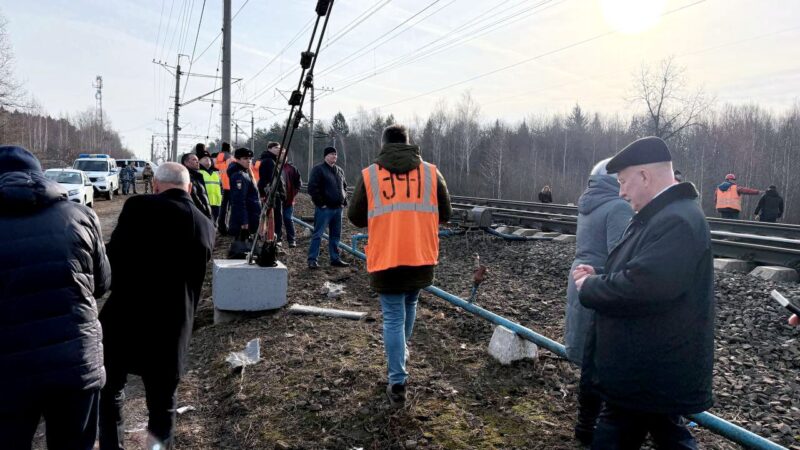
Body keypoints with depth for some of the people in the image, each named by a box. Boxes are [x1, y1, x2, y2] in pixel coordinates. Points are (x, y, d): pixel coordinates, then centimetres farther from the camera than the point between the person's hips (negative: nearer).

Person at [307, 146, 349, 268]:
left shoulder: (339, 170, 16)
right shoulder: (318, 169, -6)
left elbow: (344, 186, 27)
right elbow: (312, 188, -13)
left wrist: (344, 201, 13)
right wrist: (320, 203, -15)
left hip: (337, 208, 7)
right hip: (324, 208, -7)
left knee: (336, 235, 12)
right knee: (318, 234, -4)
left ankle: (335, 259, 20)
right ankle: (312, 259, 0)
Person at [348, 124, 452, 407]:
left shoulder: (369, 175, -2)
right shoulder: (431, 173, 1)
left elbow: (355, 218, 4)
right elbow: (445, 215, 6)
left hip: (385, 260, -2)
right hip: (422, 259, 2)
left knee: (393, 318, 6)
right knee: (409, 305, 26)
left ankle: (398, 384, 4)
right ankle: (402, 351, 46)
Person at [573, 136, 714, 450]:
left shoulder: (677, 221, -24)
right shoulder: (660, 215, 11)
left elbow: (642, 287, -35)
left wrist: (589, 288, -18)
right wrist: (598, 275, 2)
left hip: (649, 371, -10)